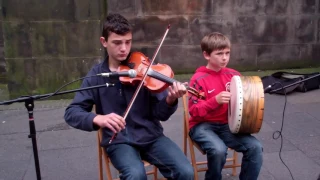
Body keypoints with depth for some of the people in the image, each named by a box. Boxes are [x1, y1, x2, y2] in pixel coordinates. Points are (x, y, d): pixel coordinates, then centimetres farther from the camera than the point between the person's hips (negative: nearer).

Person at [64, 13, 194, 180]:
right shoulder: (96, 75, 1)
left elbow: (160, 114, -2)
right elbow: (71, 112, -6)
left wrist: (170, 100, -25)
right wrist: (97, 119, -26)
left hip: (151, 136, 1)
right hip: (119, 141, -1)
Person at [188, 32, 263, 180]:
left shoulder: (233, 75, 4)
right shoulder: (199, 79, -11)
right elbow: (194, 111, -15)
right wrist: (215, 100, -28)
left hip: (226, 125, 5)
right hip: (202, 125, -4)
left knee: (255, 147, -17)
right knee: (219, 150, -32)